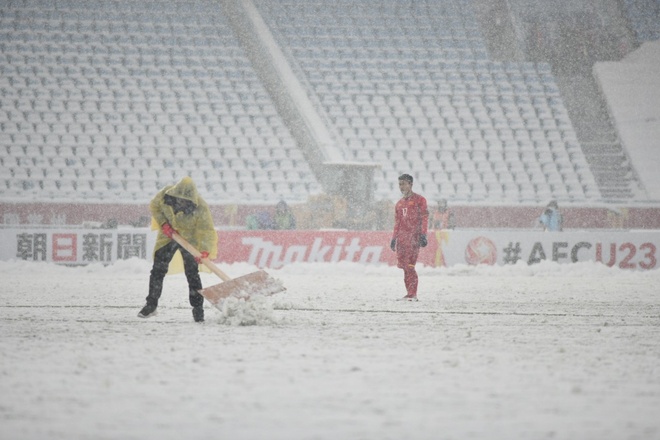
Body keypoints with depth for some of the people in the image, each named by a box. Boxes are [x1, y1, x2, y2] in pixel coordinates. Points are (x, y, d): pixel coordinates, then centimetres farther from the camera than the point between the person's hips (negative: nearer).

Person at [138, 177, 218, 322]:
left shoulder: (200, 207, -31)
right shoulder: (165, 194, -23)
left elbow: (207, 230, -31)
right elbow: (154, 207, -4)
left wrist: (204, 250, -46)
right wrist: (163, 223, -18)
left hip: (189, 240, -3)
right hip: (168, 235, 3)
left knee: (192, 274, -7)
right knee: (158, 270, 5)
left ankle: (198, 309, 5)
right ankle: (151, 304, 17)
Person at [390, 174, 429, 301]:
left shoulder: (419, 200, 2)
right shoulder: (399, 204, 21)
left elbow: (424, 218, -4)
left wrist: (423, 235, -13)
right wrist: (394, 238, 18)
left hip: (414, 237, -6)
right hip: (402, 237, 6)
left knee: (409, 265, -15)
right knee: (403, 265, 0)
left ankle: (413, 294, -14)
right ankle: (409, 292, 4)